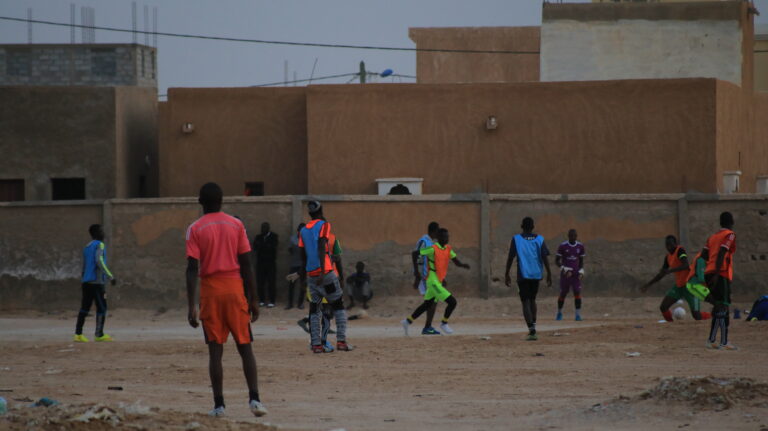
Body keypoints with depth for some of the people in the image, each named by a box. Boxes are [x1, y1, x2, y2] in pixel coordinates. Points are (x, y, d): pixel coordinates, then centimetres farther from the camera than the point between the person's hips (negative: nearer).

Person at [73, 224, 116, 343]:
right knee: (101, 308, -1)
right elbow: (99, 261, -20)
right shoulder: (99, 245, -6)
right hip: (97, 282, -8)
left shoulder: (86, 248, 20)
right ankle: (99, 334, -2)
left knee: (85, 308, 5)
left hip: (86, 282, 8)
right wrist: (111, 276, -22)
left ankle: (78, 334, -2)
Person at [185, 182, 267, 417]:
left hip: (210, 291, -1)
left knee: (215, 350, 3)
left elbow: (192, 268, -9)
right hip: (234, 289, 1)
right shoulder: (236, 225, 3)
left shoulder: (195, 229, -2)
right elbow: (246, 264, 2)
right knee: (245, 347, 5)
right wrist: (253, 299, 7)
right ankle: (254, 398, -7)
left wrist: (191, 306, -10)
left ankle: (219, 404, 0)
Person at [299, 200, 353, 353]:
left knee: (314, 309, 7)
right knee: (338, 305, 2)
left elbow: (303, 255, 16)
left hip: (310, 274, 5)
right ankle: (341, 341, -6)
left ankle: (316, 344, -1)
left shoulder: (303, 230, 13)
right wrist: (322, 271, -19)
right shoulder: (323, 225, -3)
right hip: (326, 272, -5)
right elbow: (322, 249, -14)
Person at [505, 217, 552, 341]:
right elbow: (545, 257, -2)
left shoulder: (516, 239, -3)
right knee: (532, 300, 23)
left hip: (523, 275, -3)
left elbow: (510, 257, -5)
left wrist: (507, 274, 1)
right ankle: (533, 325, 24)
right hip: (536, 275, 3)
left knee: (525, 302, -4)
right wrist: (549, 274, 2)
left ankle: (532, 330, -20)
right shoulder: (539, 239, 3)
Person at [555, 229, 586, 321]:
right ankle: (559, 313, 27)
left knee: (577, 292, -12)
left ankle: (578, 314, -11)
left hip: (576, 274, 2)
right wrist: (564, 270, -17)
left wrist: (581, 271, -4)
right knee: (563, 293, 5)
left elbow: (581, 261, 13)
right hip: (565, 274, -2)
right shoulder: (563, 246, -6)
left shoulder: (580, 246, 4)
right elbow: (557, 261, -3)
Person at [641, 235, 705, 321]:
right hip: (679, 286, 8)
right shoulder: (668, 257, 9)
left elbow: (686, 266, -32)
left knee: (697, 316, -10)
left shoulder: (680, 250, -15)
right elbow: (661, 274, 20)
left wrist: (670, 271, -40)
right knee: (663, 307, -3)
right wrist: (648, 285, 14)